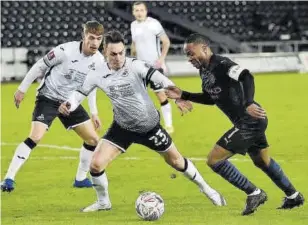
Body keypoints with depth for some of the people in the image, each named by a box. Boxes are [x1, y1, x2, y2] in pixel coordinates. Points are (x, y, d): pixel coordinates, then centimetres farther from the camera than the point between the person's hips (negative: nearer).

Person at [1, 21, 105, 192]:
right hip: (48, 99, -6)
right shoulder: (66, 51, -23)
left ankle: (81, 179, 21)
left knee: (93, 140, 3)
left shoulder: (98, 60, -5)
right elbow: (40, 66, -11)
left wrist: (93, 112, 11)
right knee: (35, 137, -23)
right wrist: (22, 89, -6)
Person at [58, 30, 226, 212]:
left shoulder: (135, 66, -23)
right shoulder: (98, 74, -12)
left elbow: (160, 79, -34)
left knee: (175, 160, 12)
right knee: (96, 164, -12)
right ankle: (103, 202, 14)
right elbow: (80, 93, 1)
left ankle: (205, 188, 38)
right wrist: (68, 105, -21)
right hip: (122, 128, 2)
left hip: (150, 126, -2)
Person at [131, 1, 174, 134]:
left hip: (155, 66, -7)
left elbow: (166, 41, -11)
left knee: (161, 95, -6)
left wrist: (161, 59, -19)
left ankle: (168, 125, 0)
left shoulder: (153, 24, -13)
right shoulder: (133, 25, 8)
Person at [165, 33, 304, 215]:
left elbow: (247, 77, -33)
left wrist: (248, 104, -45)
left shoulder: (222, 64, -19)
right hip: (249, 123, 10)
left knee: (214, 159, -8)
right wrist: (183, 96, 17)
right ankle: (294, 197, 44)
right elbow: (211, 98, 24)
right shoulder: (204, 70, 10)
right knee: (262, 161, 28)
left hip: (250, 122, -10)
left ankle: (254, 194, 1)